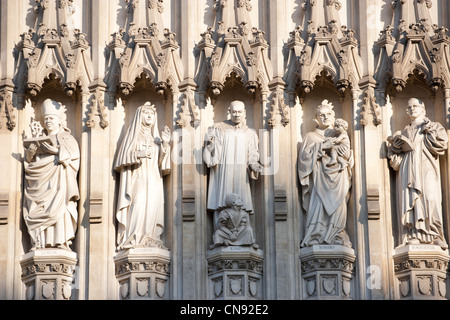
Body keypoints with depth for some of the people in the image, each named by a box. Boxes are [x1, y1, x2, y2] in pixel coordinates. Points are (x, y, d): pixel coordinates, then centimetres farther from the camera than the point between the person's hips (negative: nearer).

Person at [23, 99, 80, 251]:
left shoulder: (66, 138, 13)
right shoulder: (40, 141, 26)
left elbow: (74, 155, -1)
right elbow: (29, 161, 20)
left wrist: (57, 151, -13)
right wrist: (30, 153, 1)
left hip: (59, 179, -4)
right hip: (42, 179, 4)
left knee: (60, 206, -19)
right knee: (39, 208, -11)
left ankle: (62, 241, -24)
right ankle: (40, 242, -17)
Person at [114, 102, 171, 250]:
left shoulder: (156, 138, 22)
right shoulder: (133, 135, 12)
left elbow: (161, 161, 13)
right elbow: (125, 155, 1)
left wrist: (165, 144, 0)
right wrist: (139, 155, -16)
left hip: (153, 178, 4)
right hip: (137, 177, -4)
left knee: (152, 207, -9)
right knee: (139, 204, -19)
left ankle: (150, 239, -10)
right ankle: (134, 238, -22)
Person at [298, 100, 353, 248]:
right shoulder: (311, 136, 13)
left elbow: (350, 162, 17)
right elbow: (304, 155, -3)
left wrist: (347, 156, -7)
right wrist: (322, 147, -12)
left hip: (337, 177, 3)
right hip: (319, 177, -3)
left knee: (338, 206, -11)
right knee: (319, 204, -19)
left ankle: (336, 237, -11)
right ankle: (316, 237, -21)